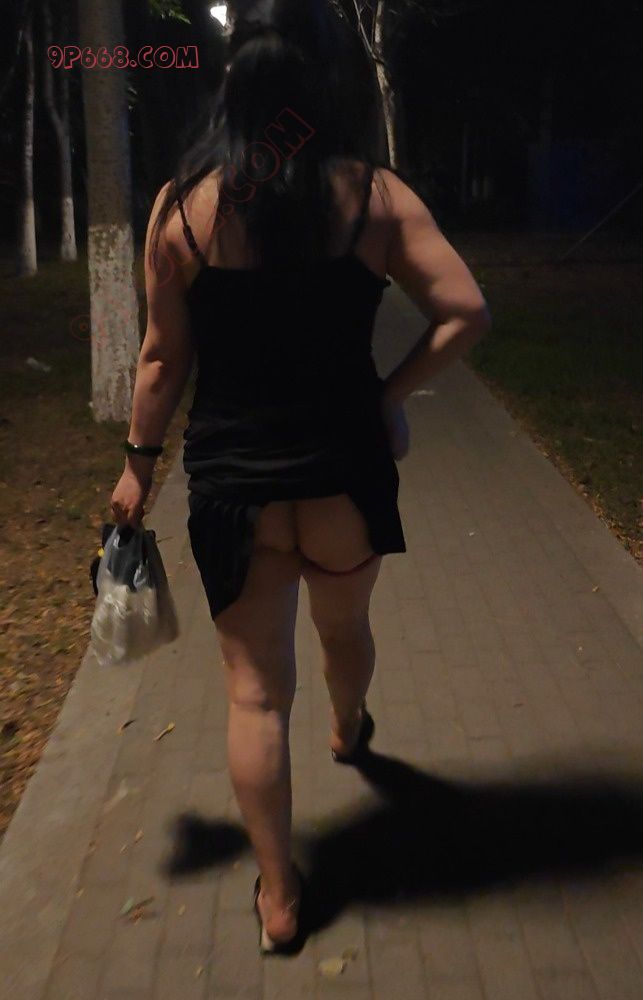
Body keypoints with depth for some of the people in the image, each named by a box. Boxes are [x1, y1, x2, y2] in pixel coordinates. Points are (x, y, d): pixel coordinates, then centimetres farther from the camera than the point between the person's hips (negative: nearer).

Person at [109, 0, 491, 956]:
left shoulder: (183, 203, -4)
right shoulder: (375, 194, -5)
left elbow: (164, 357, -1)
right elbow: (466, 313, -11)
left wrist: (138, 464, 10)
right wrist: (391, 395, 1)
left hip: (232, 481, 0)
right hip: (344, 467, 1)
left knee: (255, 691, 10)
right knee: (346, 625, 30)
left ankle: (279, 898, 22)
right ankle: (350, 730, 61)